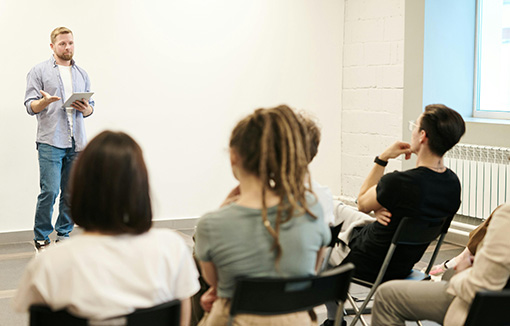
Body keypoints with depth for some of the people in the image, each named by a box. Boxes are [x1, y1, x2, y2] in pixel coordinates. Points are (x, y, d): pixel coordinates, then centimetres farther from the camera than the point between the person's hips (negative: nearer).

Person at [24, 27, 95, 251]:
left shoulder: (82, 74, 18)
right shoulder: (39, 72, 5)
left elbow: (91, 107, 21)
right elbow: (30, 107, -1)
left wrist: (86, 109, -3)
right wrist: (44, 102, -22)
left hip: (76, 143, 4)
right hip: (50, 142, -4)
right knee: (50, 191, -11)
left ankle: (64, 234, 16)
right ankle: (41, 238, 2)